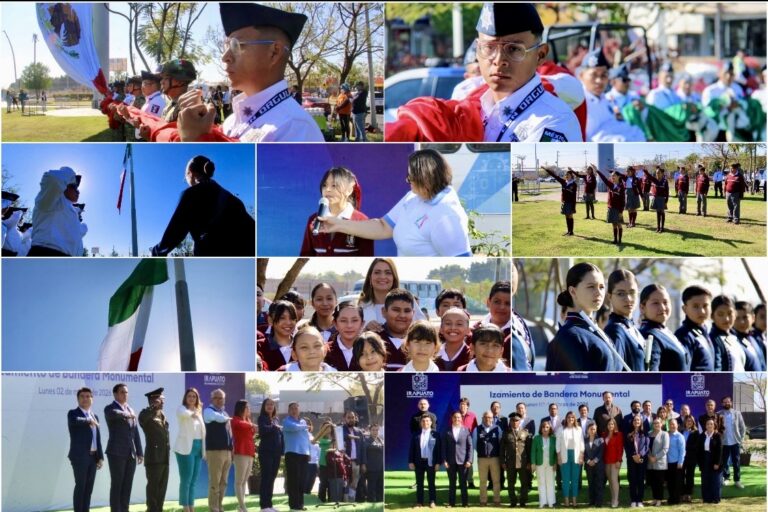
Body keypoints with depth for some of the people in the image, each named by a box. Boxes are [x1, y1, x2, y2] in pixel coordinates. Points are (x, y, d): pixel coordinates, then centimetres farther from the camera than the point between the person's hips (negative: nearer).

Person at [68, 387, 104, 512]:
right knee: (80, 486, -9)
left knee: (89, 487, 7)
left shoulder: (94, 416, 18)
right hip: (80, 456, -6)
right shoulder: (73, 413, -1)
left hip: (93, 456, 6)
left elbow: (98, 438, 16)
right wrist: (88, 421, -32)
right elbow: (74, 420, -28)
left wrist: (100, 457, 10)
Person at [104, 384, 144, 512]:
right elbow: (113, 413, -29)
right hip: (116, 453, -6)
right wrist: (124, 415, -47)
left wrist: (140, 452, 12)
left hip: (131, 454, 6)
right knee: (116, 486, -5)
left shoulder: (131, 410, 17)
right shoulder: (109, 409, -3)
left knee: (127, 486, 6)